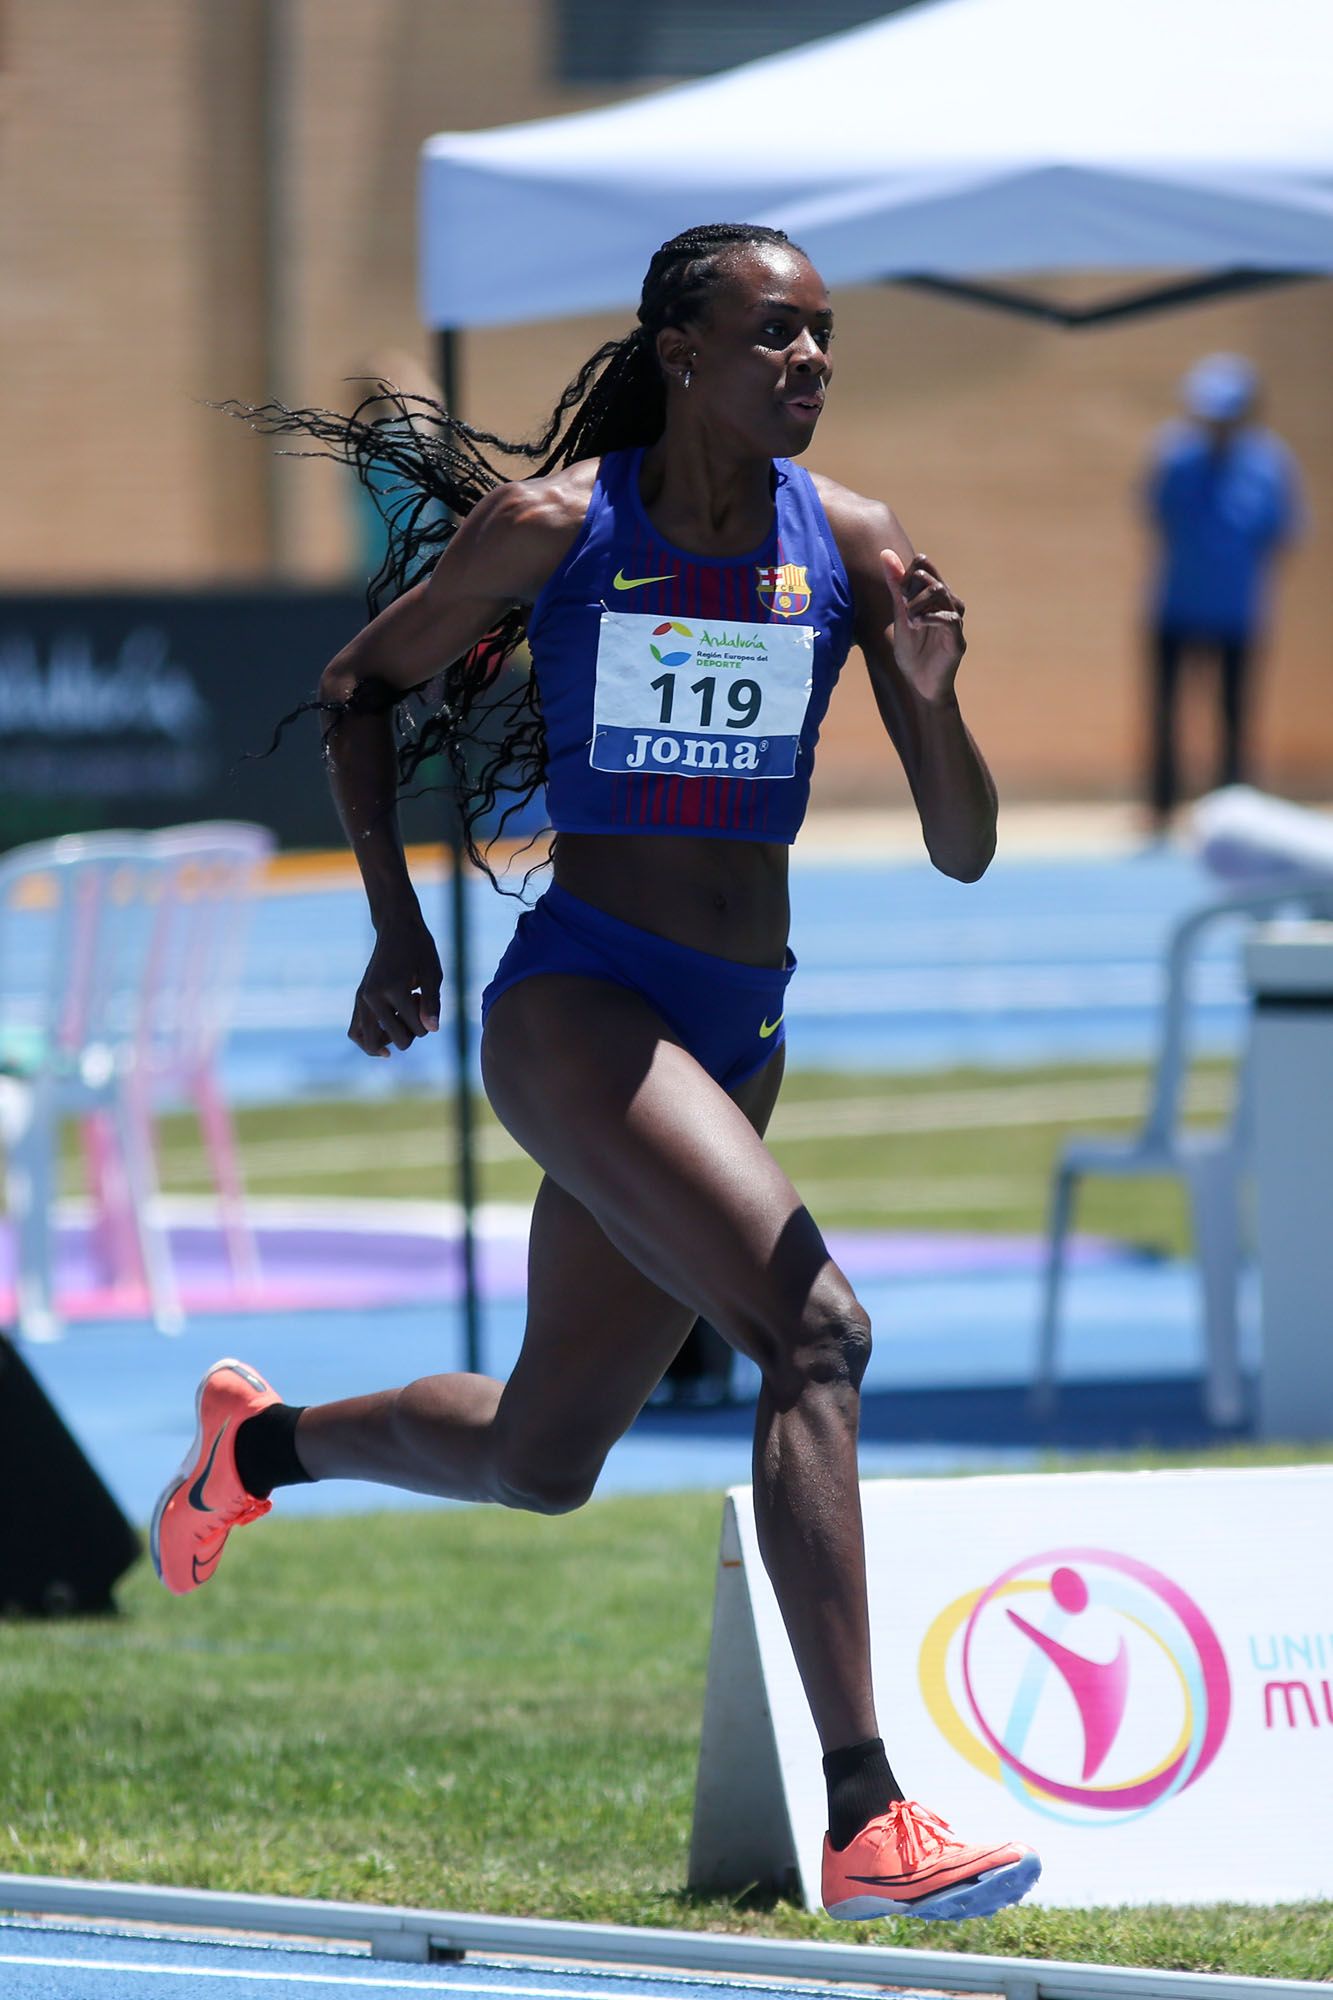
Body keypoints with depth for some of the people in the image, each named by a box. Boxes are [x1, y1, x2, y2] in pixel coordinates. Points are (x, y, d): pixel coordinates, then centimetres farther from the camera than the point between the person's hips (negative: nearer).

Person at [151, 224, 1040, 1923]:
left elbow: (963, 854, 2)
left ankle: (263, 1436, 49)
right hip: (573, 1000, -6)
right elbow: (358, 689, 9)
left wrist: (929, 695, -17)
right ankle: (867, 1824, -29)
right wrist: (394, 924, 3)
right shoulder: (555, 526, -7)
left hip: (737, 1028, 6)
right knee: (816, 1332, -26)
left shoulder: (852, 549, 2)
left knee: (540, 1461, 17)